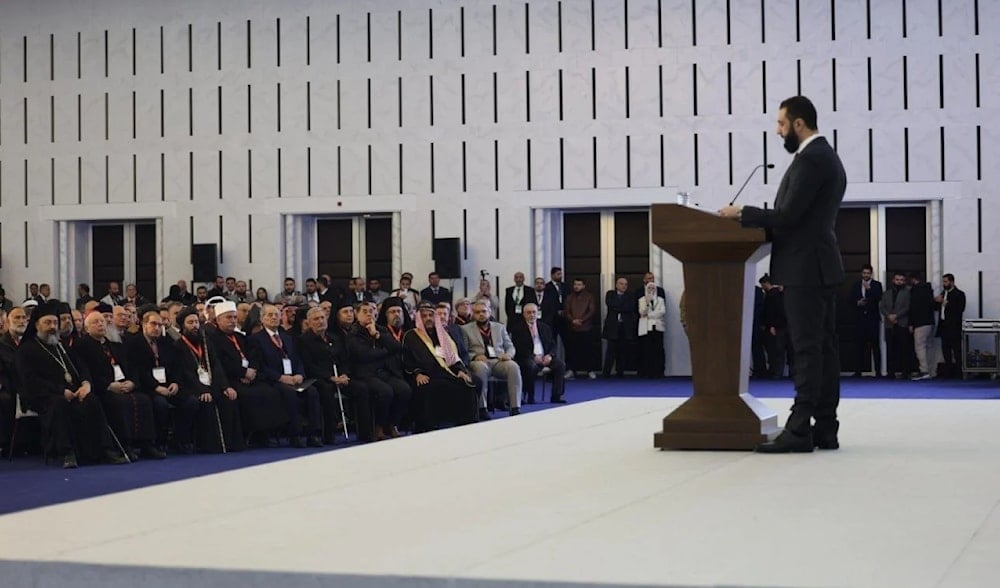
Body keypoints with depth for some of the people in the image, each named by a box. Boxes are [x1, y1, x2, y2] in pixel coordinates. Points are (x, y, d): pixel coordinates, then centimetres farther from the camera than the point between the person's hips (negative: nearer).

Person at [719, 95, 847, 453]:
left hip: (805, 268, -10)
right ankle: (825, 428, 8)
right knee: (823, 347, 7)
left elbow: (788, 215, -19)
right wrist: (753, 218, 16)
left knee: (807, 349, -11)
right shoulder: (826, 157, 19)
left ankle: (799, 430, -12)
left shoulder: (810, 159, -14)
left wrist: (742, 214, -7)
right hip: (820, 265, 10)